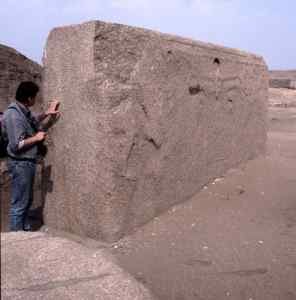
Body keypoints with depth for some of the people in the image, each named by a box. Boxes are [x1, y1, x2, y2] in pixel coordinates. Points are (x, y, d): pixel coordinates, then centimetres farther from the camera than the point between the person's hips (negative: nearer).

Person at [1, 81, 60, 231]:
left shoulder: (24, 111, 6)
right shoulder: (14, 115, -22)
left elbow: (33, 121, 28)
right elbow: (16, 144, -26)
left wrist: (46, 113, 15)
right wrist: (36, 138, -16)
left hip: (27, 163, 10)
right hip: (20, 164, -10)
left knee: (27, 200, 19)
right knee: (19, 204, -1)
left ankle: (26, 231, 32)